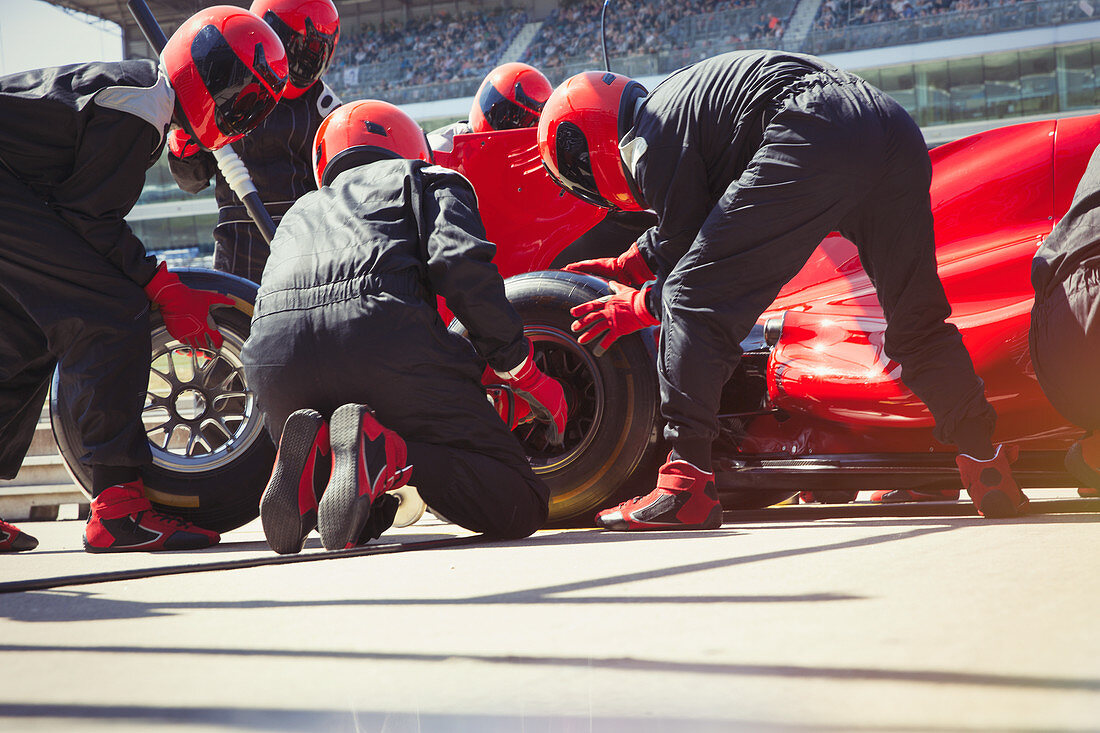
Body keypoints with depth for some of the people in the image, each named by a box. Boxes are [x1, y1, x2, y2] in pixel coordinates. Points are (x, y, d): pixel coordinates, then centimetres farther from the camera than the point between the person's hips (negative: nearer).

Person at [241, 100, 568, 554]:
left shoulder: (298, 213, 40)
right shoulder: (427, 179, 26)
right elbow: (461, 265, 4)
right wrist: (527, 377, 7)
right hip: (382, 331, -5)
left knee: (363, 519, 27)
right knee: (519, 507, 4)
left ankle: (314, 460, -7)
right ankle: (385, 455, -22)